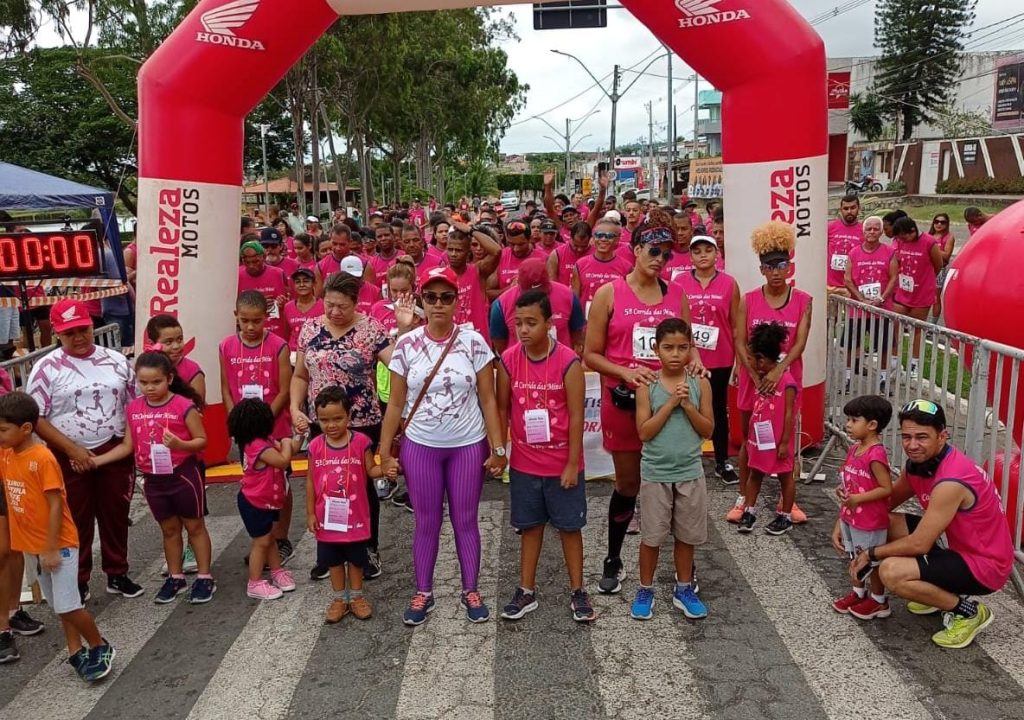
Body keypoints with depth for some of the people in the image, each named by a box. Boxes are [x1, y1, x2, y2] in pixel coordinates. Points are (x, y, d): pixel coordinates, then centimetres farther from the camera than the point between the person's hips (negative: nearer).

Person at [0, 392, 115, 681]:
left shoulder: (43, 458, -20)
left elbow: (56, 505, -20)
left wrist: (52, 549, -19)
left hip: (59, 545, -7)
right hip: (32, 546, 8)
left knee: (68, 605, -6)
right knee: (58, 605, 15)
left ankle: (100, 647, 13)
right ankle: (76, 652, 27)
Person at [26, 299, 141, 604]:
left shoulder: (117, 361, 2)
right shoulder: (47, 368, -6)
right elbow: (35, 417, -8)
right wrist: (72, 449, -15)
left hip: (115, 453, 2)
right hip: (69, 457, -2)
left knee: (115, 515, 12)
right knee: (76, 521, 9)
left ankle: (117, 575, 27)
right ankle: (77, 581, 23)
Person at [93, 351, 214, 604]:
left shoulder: (184, 406, -16)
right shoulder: (133, 409, 0)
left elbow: (202, 440, -13)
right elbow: (127, 446, 6)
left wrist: (180, 444, -31)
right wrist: (95, 460, -1)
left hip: (184, 475, -5)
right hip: (154, 479, 5)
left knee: (194, 526, 9)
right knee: (169, 529, 18)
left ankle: (205, 578, 18)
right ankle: (175, 578, 31)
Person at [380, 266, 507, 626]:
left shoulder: (473, 342, -6)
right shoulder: (406, 345, -4)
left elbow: (488, 400, -3)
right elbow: (396, 403, 1)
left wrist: (498, 448, -6)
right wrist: (385, 451, -1)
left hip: (468, 446, 0)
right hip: (419, 447, 1)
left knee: (465, 520, 10)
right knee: (426, 522, 11)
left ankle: (471, 591, 26)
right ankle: (423, 593, 27)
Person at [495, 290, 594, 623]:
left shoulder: (568, 362, -15)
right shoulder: (508, 360, -6)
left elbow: (576, 416, -12)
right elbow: (502, 409, 3)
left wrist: (572, 465, -11)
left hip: (562, 464, -2)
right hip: (523, 464, 3)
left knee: (570, 527, 11)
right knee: (530, 527, 15)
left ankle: (577, 591, 24)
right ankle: (527, 591, 27)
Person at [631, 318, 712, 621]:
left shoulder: (700, 384, -3)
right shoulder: (648, 386, -8)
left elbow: (708, 430, -3)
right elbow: (644, 432, -14)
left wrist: (687, 405, -16)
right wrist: (671, 403, -19)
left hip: (690, 474, 2)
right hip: (655, 474, -2)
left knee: (686, 535, 14)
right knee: (651, 537, 8)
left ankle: (684, 589, 31)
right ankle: (645, 591, 25)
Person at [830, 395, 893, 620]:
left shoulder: (876, 454, -25)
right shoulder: (854, 449, 2)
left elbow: (887, 489, -25)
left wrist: (858, 498, -24)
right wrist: (844, 491, -1)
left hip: (871, 521, -8)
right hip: (850, 516, 8)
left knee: (873, 560, 10)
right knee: (855, 557, 22)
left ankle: (879, 601, 26)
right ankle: (858, 592, 40)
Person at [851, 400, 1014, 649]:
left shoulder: (951, 481, -30)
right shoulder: (918, 463, -3)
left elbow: (919, 544, -26)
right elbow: (887, 502, 10)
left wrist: (870, 553, -12)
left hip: (984, 566, -9)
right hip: (961, 548, 9)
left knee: (891, 572, -25)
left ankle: (969, 611, -3)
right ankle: (942, 591, 18)